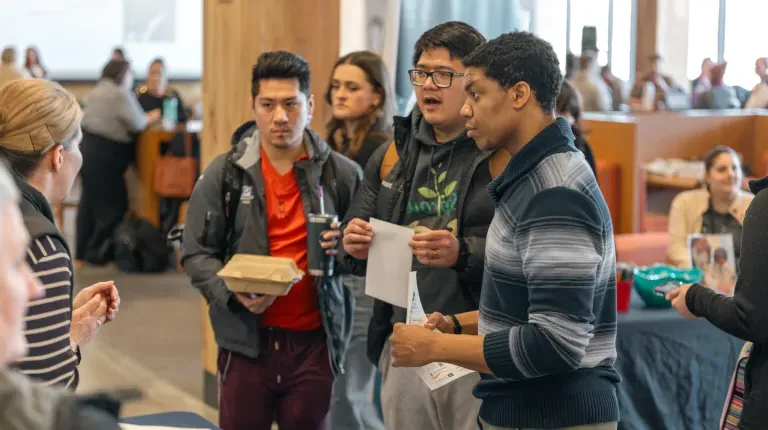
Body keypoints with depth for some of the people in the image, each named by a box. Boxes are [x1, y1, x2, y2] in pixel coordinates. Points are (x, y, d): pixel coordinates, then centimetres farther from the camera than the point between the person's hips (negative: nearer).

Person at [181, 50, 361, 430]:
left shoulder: (342, 174, 1)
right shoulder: (223, 173, 0)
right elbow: (196, 254, 2)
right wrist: (233, 291, -16)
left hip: (314, 340, 0)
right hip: (246, 340, 0)